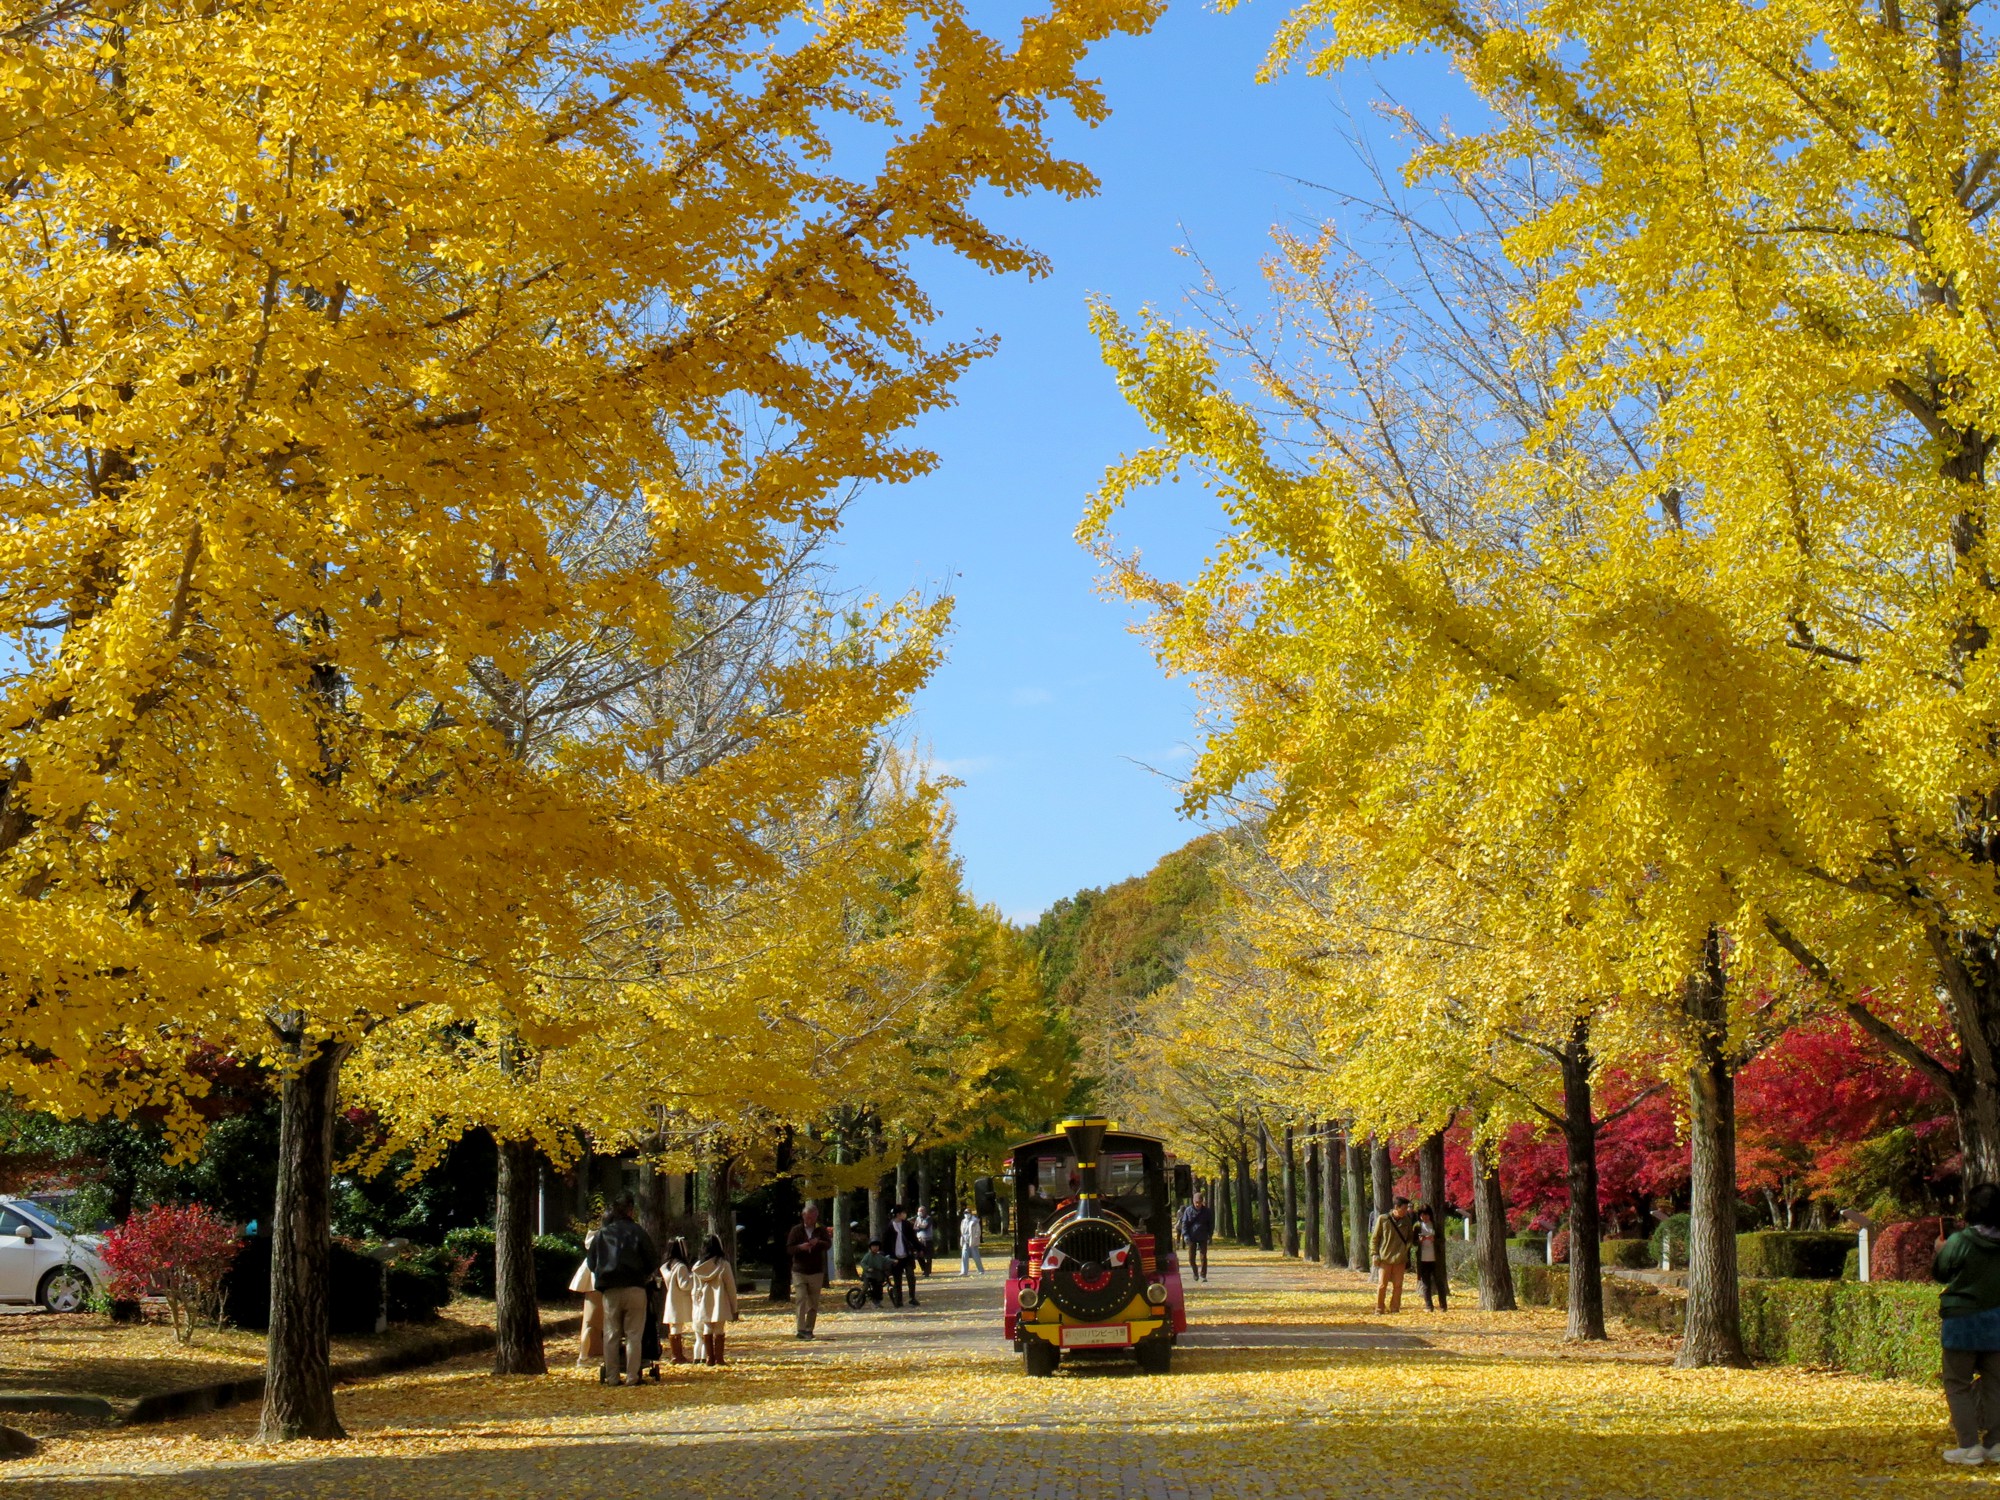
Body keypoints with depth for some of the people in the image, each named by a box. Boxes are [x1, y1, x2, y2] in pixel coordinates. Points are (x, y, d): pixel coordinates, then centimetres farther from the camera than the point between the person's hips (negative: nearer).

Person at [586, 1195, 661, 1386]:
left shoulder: (601, 1233, 6)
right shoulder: (638, 1232, -1)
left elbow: (591, 1262, 11)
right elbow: (653, 1261, 0)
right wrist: (645, 1274, 18)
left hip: (610, 1291, 2)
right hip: (634, 1288, -2)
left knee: (611, 1335, 7)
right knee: (634, 1334, 1)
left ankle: (611, 1376, 5)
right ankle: (632, 1376, -3)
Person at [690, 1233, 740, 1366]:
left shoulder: (698, 1266, 3)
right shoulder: (723, 1264, -9)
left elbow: (695, 1290, 8)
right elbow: (731, 1287, -6)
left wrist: (697, 1307, 17)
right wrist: (734, 1308, 1)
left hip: (704, 1305, 3)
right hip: (720, 1304, -3)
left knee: (707, 1330, 10)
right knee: (718, 1330, 0)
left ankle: (709, 1358, 8)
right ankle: (718, 1358, -4)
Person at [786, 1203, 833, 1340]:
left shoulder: (821, 1230, 7)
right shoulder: (796, 1230, 4)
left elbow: (828, 1244, -10)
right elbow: (789, 1249, 0)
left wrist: (818, 1243, -31)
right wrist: (800, 1247, -20)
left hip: (816, 1272, 2)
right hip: (799, 1271, -2)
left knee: (813, 1303, 6)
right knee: (800, 1300, -14)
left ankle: (809, 1329, 14)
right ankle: (799, 1330, -17)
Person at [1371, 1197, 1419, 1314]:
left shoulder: (1407, 1221, 5)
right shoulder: (1383, 1219, -5)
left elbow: (1410, 1238, 15)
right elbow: (1375, 1238, 0)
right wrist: (1375, 1254, -5)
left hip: (1400, 1259, 3)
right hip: (1385, 1258, -3)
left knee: (1398, 1285, 6)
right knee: (1382, 1285, -2)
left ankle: (1394, 1308, 17)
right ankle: (1379, 1309, 7)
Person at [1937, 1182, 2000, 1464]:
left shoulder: (1959, 1242, -17)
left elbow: (1940, 1272, -3)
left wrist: (1940, 1251, 17)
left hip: (1962, 1321, -4)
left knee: (1958, 1384, 5)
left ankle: (1970, 1446, -1)